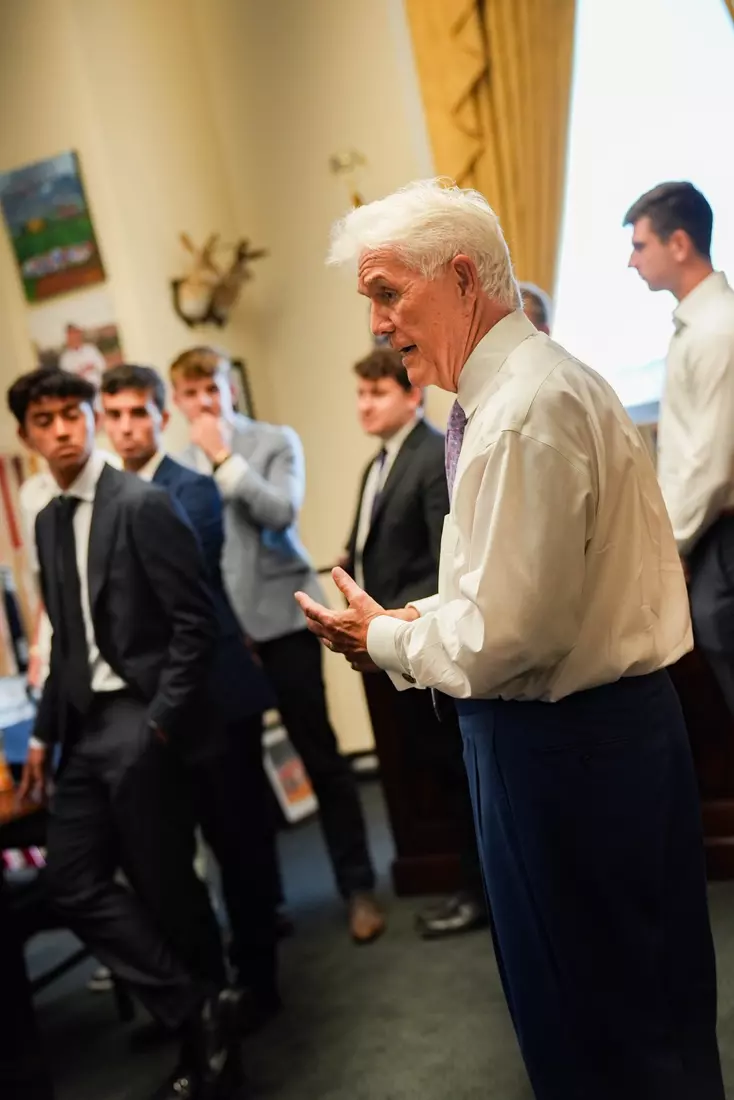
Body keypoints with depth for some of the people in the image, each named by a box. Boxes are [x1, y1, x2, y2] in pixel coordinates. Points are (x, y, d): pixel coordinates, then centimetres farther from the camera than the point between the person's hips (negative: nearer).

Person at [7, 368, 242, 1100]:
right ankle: (199, 1014, 14)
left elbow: (196, 622, -13)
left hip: (139, 721, -7)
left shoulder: (141, 504, -9)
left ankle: (205, 1036, 21)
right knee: (72, 884, 4)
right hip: (86, 726, 8)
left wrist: (159, 723, -16)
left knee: (165, 887, 1)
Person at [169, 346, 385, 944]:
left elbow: (281, 512, -15)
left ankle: (358, 887, 14)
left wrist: (225, 457, -12)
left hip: (282, 615, -3)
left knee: (319, 753, 2)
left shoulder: (276, 440, 1)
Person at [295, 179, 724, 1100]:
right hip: (594, 723, 10)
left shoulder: (527, 407, -22)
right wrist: (410, 620, 6)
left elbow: (506, 635, -25)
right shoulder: (516, 385, 9)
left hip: (560, 743, -10)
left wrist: (384, 639, -9)